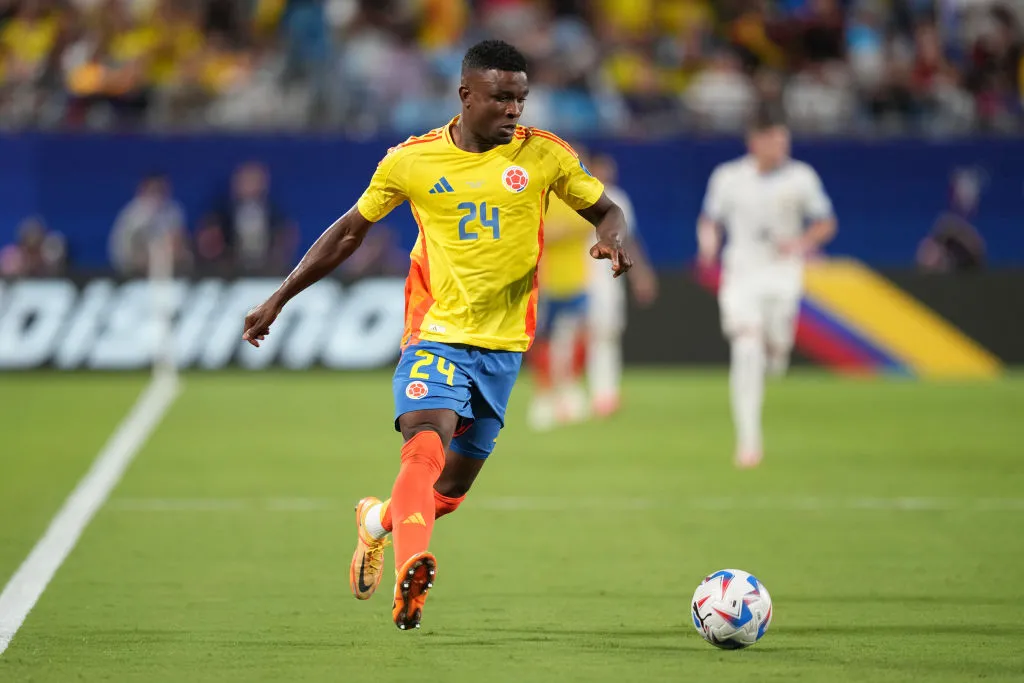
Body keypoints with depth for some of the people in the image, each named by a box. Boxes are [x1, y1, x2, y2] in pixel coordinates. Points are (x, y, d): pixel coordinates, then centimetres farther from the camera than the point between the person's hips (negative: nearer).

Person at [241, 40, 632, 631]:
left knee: (452, 490, 10)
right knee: (425, 449, -29)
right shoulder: (412, 160, -1)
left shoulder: (544, 155, -1)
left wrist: (611, 239, -17)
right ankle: (412, 572, -43)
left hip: (503, 343, 2)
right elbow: (350, 232, 10)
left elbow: (607, 211, 9)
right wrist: (279, 299, 10)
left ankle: (376, 522, 40)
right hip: (435, 332, -2)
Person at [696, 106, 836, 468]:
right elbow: (710, 219, 12)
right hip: (741, 272, -1)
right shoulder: (728, 177, 1)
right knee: (746, 351, -16)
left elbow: (826, 223, 7)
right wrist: (708, 242, -10)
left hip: (783, 273, 1)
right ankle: (748, 439, -15)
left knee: (776, 349, -5)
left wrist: (802, 243, -12)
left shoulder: (801, 177, 0)